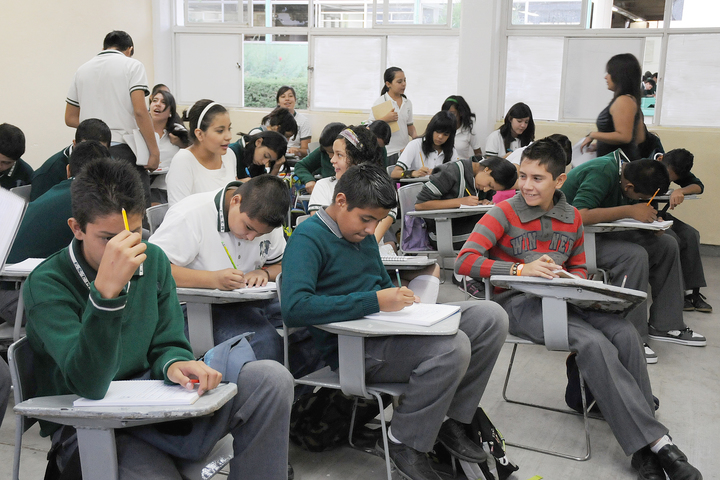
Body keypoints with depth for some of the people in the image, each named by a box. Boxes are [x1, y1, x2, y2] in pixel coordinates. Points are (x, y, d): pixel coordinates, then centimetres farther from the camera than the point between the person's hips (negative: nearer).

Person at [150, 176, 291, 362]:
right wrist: (213, 279, -32)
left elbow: (282, 264, 15)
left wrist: (265, 273, -10)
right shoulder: (190, 215, -16)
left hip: (253, 301, 7)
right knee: (263, 340, -31)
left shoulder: (262, 217, 4)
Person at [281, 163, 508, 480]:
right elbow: (294, 308, -27)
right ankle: (405, 442, -8)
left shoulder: (364, 236, 16)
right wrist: (375, 301, -26)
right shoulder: (309, 238, -12)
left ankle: (448, 418, 10)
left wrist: (400, 298, 4)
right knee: (452, 346, -31)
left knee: (491, 317, -2)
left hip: (386, 329, 9)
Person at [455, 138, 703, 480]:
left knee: (625, 332, -23)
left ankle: (644, 450, -17)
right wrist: (522, 269, -24)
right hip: (517, 303, -5)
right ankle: (657, 442, -22)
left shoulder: (572, 219, 13)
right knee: (594, 343, -30)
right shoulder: (504, 214, -4)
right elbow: (464, 261, -13)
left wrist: (576, 282, -2)